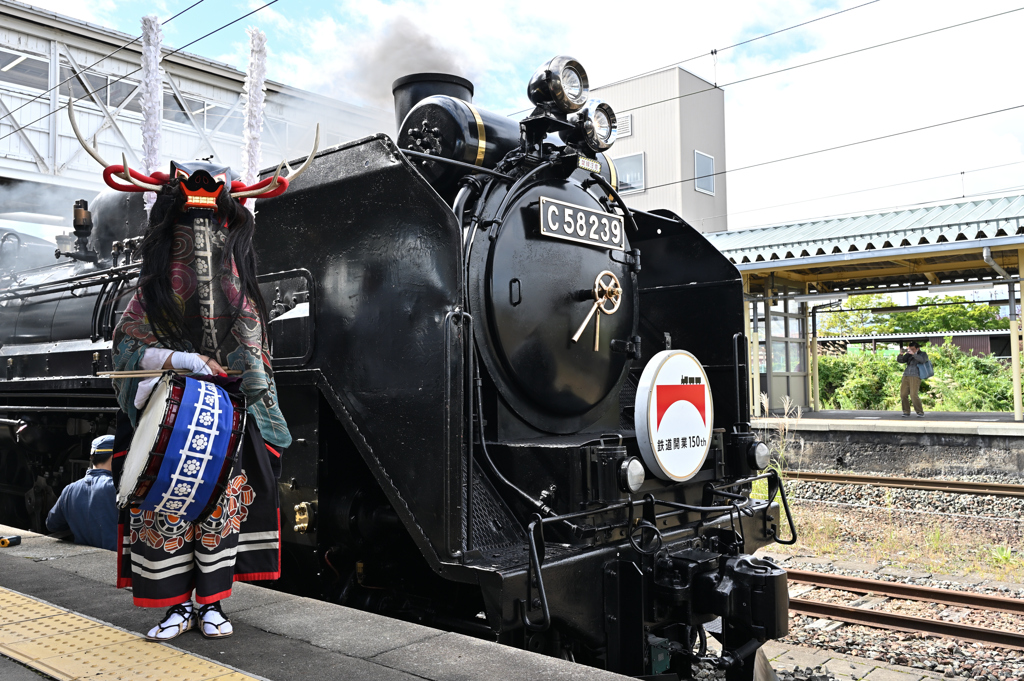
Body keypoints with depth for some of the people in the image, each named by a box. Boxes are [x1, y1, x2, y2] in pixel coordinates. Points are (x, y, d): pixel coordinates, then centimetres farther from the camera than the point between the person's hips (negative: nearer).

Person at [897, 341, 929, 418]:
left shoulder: (923, 354, 7)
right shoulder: (908, 355, 18)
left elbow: (922, 360, -15)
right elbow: (900, 360, 10)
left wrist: (913, 354, -23)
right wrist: (901, 354, -9)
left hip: (915, 377, -5)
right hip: (906, 377, 5)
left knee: (913, 395, -18)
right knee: (903, 395, -7)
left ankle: (920, 412, -6)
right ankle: (906, 412, 2)